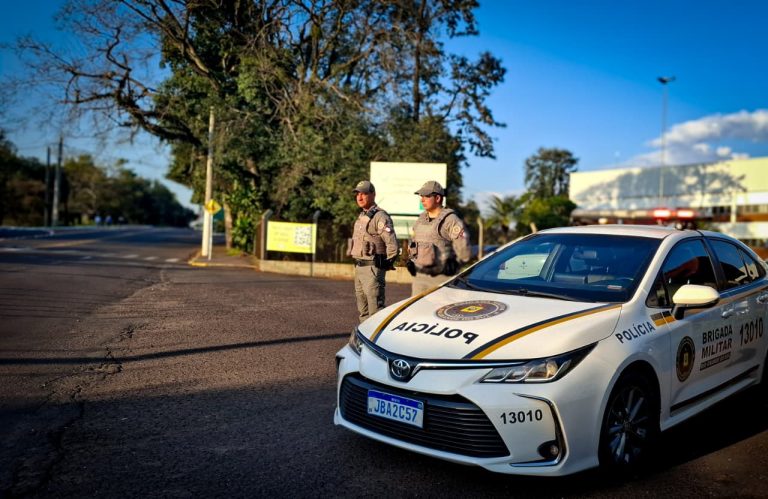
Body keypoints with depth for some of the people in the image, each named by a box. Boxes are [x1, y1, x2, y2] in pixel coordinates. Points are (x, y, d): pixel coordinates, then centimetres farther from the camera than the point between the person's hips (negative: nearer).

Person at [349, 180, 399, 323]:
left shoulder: (380, 216, -12)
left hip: (372, 268, -10)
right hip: (359, 267, 10)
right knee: (363, 308, 16)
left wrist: (387, 264, -11)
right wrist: (357, 263, 17)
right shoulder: (361, 217, 17)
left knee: (375, 307, -10)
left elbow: (392, 243, -19)